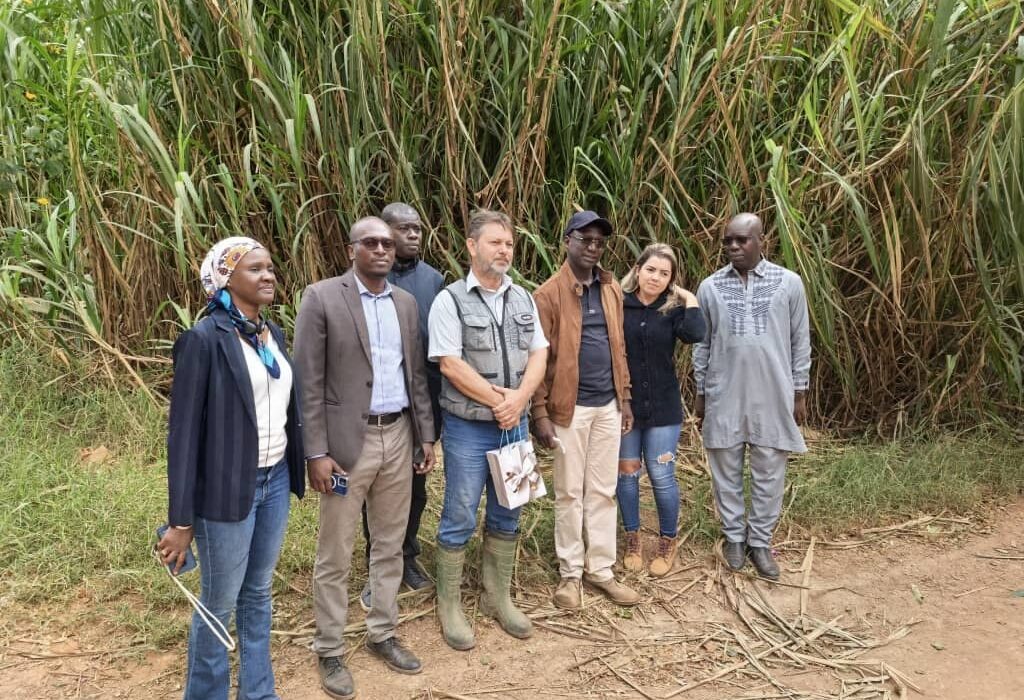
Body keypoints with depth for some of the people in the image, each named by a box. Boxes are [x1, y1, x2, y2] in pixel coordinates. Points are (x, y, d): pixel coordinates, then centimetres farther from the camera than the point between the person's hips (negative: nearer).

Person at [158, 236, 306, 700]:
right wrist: (181, 520, -14)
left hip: (276, 480, 6)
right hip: (228, 488, -6)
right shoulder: (204, 339, -15)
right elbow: (183, 431, -14)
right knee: (219, 602, 11)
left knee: (258, 594, 19)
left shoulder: (274, 334, 7)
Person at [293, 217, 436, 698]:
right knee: (335, 555, 5)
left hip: (398, 436, 5)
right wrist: (316, 452, -13)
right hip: (347, 440, -5)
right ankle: (330, 651, 21)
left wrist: (426, 434, 10)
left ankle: (382, 634, 32)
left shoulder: (406, 302, 9)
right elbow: (309, 381, -10)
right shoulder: (321, 297, -7)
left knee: (390, 545, 15)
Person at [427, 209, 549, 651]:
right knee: (459, 518, 3)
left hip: (514, 424, 5)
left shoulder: (523, 299, 8)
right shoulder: (450, 300, -9)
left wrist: (519, 398, -11)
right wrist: (497, 400, -13)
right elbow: (450, 364, -15)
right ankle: (449, 606, 17)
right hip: (469, 426, -5)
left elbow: (538, 354, 5)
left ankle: (497, 597, 29)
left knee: (506, 515, 14)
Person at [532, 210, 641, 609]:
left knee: (603, 491, 12)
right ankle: (570, 573, 20)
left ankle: (601, 569, 24)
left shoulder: (611, 289, 8)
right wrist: (540, 413, -14)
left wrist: (625, 399, 11)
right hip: (570, 408, -5)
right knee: (570, 493, 7)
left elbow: (619, 347, 13)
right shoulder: (549, 293, -9)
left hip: (608, 406, 5)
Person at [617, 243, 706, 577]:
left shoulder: (673, 309, -3)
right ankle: (632, 540, 29)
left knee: (661, 476, 4)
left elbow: (695, 335, -23)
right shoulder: (619, 304, -6)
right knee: (626, 472, 10)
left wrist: (689, 299, -16)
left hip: (662, 407, 0)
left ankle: (668, 543, 24)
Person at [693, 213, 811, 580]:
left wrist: (799, 393, 4)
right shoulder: (710, 287, 0)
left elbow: (800, 341, 3)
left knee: (769, 472, 7)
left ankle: (760, 541, 23)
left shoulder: (789, 283, -3)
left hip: (772, 395, -1)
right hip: (724, 396, 1)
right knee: (726, 470, 10)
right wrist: (701, 394, 7)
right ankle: (734, 537, 27)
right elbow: (702, 345, 6)